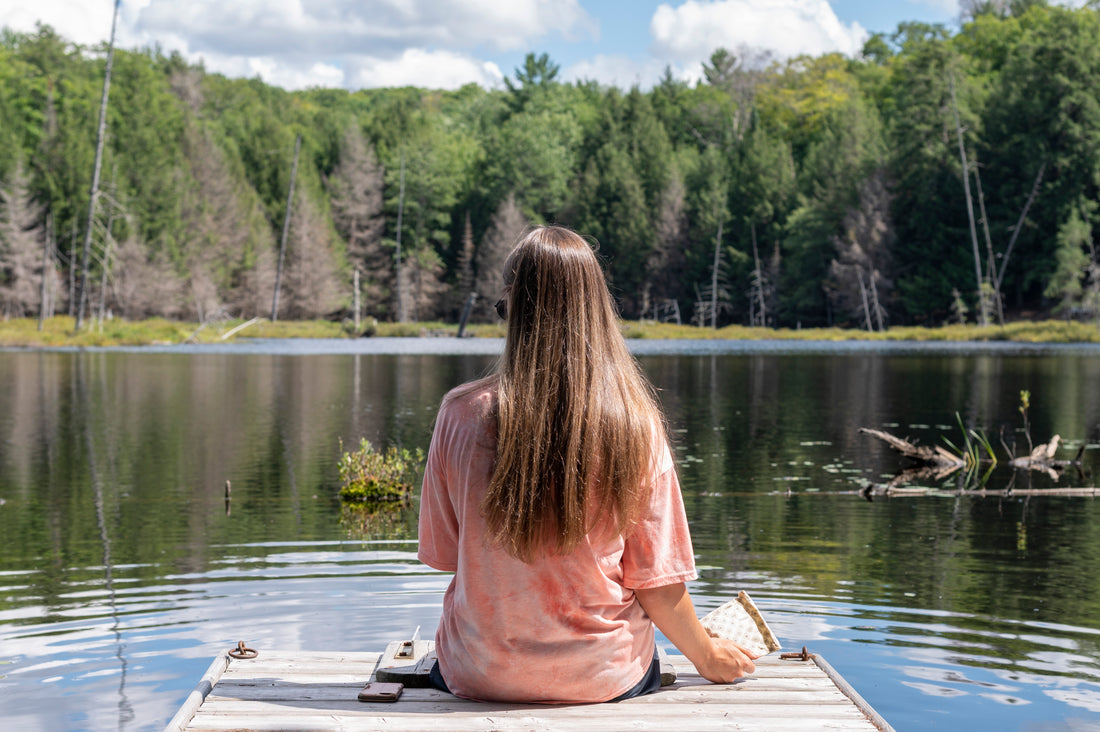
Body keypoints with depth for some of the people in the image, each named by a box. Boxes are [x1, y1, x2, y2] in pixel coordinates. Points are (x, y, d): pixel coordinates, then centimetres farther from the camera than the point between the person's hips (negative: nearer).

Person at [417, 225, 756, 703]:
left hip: (479, 676, 0)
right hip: (602, 679, 0)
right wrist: (707, 655, 12)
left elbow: (444, 555, -2)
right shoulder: (636, 425, -14)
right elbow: (656, 580, -8)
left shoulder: (461, 416, -13)